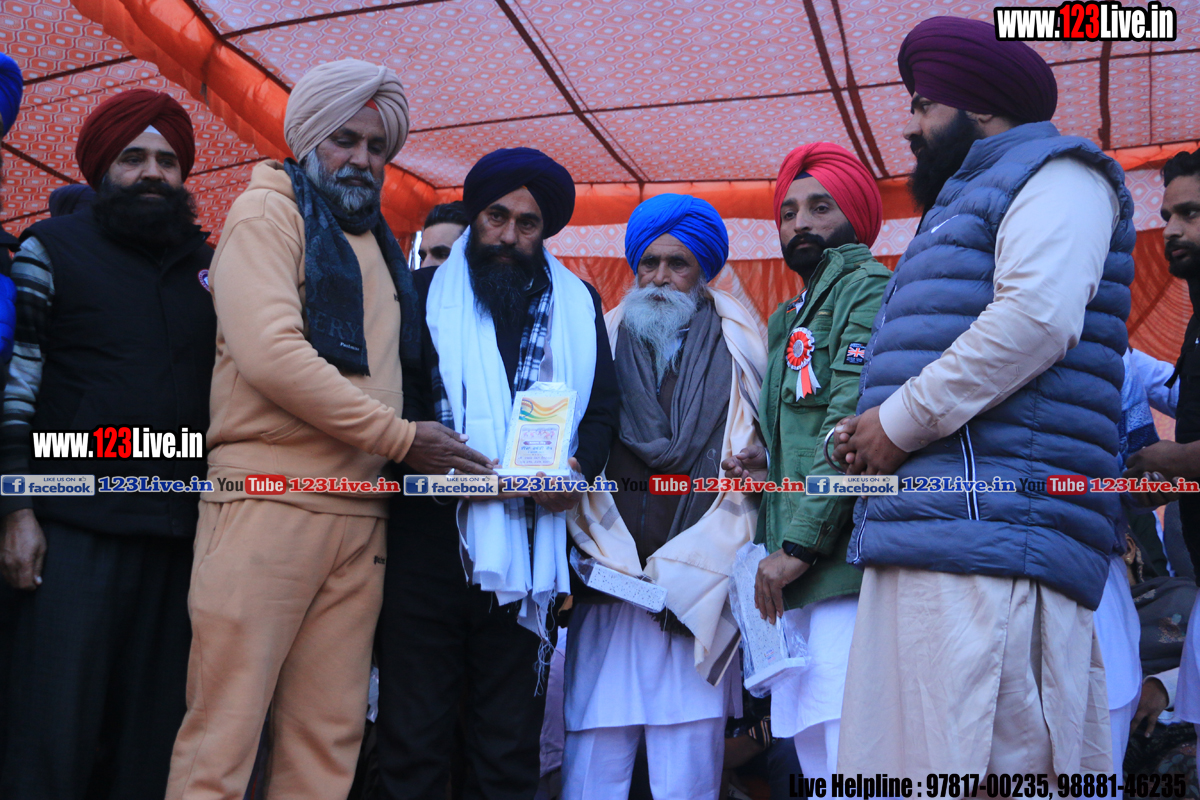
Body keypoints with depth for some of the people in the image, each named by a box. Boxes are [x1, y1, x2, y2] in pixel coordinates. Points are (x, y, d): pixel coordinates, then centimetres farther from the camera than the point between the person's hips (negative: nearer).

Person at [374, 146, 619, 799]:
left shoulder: (578, 304, 15)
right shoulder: (425, 292, 9)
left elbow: (603, 404, 11)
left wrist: (578, 467, -9)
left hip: (528, 543, 2)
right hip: (428, 533, -2)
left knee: (510, 743, 9)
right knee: (413, 730, 2)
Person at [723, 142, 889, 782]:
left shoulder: (868, 288, -1)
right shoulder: (790, 320, 25)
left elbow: (853, 421, -13)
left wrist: (797, 542, -16)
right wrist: (766, 465, 9)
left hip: (844, 561, -9)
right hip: (799, 579, 9)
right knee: (816, 764, 8)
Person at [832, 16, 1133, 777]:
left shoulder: (1055, 173, 4)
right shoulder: (964, 203, 32)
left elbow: (1037, 315, -15)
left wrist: (899, 421, -11)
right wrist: (869, 433, 12)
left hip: (990, 525, -9)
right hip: (922, 534, 9)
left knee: (977, 767, -13)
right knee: (897, 764, 7)